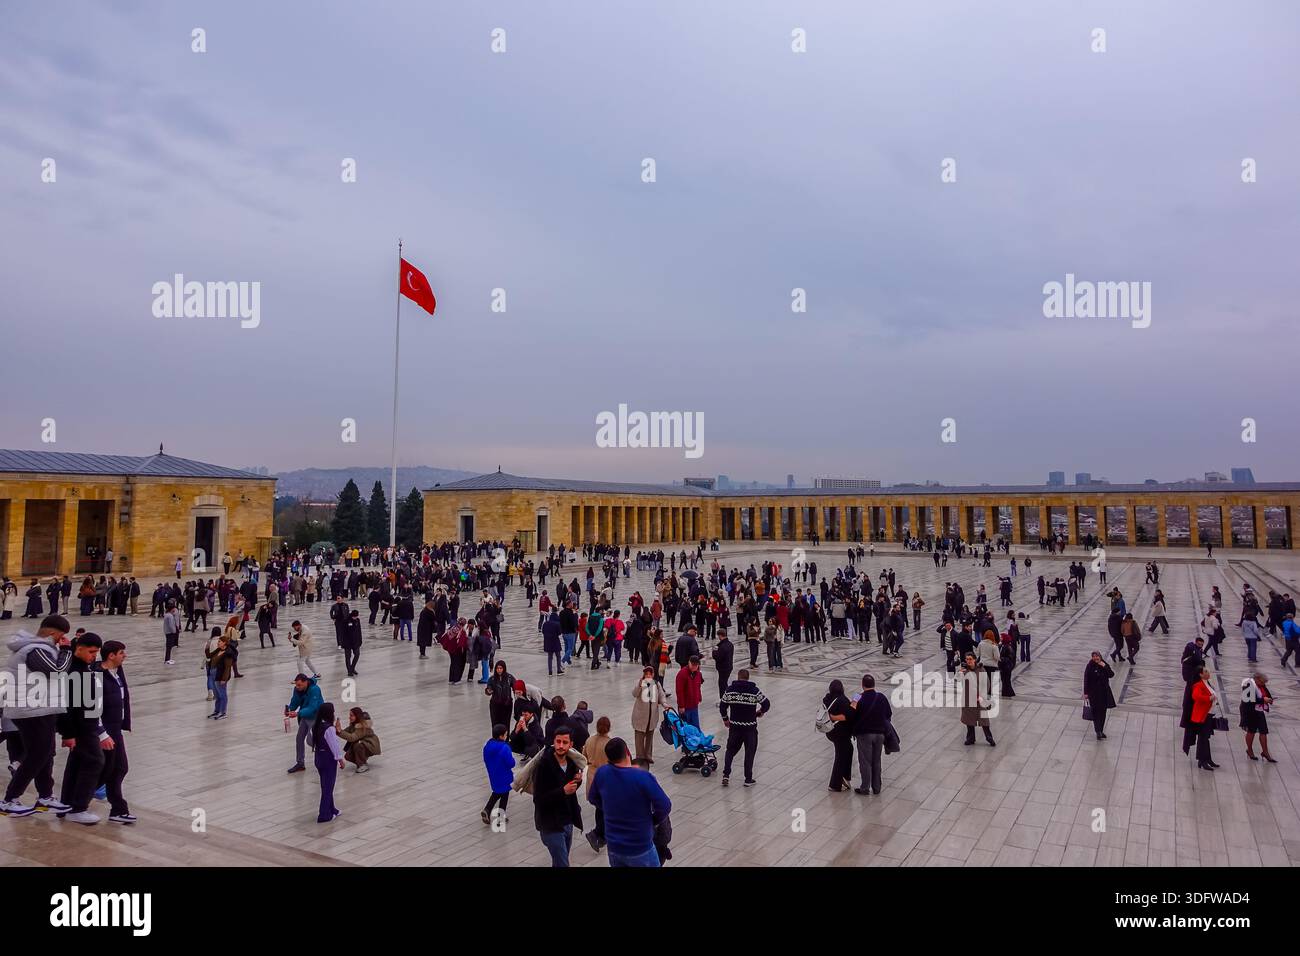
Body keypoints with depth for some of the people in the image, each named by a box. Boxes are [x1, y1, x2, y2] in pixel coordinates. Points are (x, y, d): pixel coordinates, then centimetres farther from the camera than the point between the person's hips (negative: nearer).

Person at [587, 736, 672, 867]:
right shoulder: (644, 777, -24)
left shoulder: (601, 773, -10)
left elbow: (593, 799, 8)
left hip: (613, 846, 4)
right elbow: (665, 806, -20)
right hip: (640, 848, -4)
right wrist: (655, 822, -1)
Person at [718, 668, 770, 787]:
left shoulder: (730, 689, -5)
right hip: (750, 726, -1)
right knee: (750, 752, 10)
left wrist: (725, 718, 18)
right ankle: (748, 779, 14)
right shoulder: (754, 690, -9)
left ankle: (726, 775, 7)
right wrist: (760, 712, 15)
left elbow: (722, 705, 1)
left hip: (734, 725, 2)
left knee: (731, 749, 16)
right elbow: (766, 704, -5)